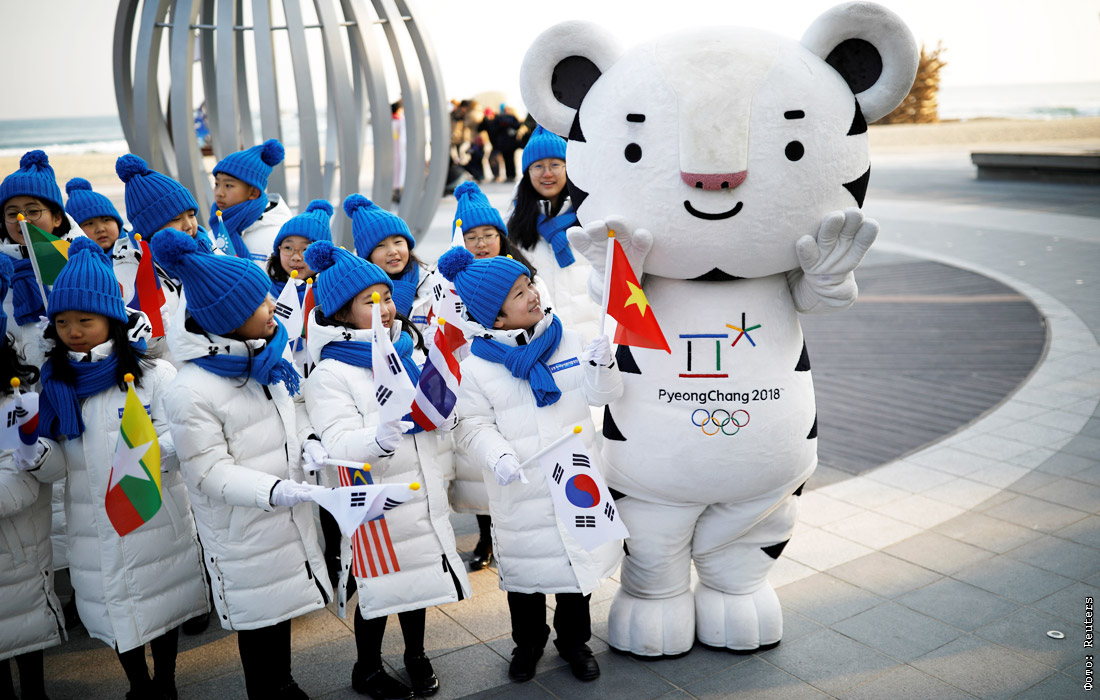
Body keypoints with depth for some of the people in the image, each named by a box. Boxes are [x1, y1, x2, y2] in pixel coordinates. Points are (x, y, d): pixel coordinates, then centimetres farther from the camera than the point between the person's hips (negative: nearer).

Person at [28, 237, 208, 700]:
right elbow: (57, 468, 3)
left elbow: (178, 446, -13)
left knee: (161, 603, 12)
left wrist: (151, 451, -34)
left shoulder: (154, 375, -9)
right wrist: (33, 449, -18)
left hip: (155, 518, -3)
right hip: (94, 527, 3)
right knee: (116, 609, 16)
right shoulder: (54, 384, 2)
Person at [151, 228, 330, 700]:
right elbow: (209, 471, -21)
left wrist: (307, 440, -8)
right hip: (242, 530, -7)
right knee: (259, 617, 10)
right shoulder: (190, 392, -25)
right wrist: (272, 491, -33)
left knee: (283, 601, 23)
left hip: (288, 515, 7)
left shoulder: (268, 354, -3)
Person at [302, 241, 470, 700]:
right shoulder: (330, 376, -16)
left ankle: (416, 656, 41)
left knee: (419, 573, 20)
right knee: (379, 585, 9)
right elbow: (340, 446, -29)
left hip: (423, 496, 6)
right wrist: (380, 438, -42)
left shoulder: (408, 352, 4)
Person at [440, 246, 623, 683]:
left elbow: (603, 395, 1)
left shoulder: (567, 340, -1)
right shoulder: (476, 367, -10)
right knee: (525, 567, 14)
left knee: (579, 560, 17)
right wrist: (499, 457, -25)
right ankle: (528, 641, 40)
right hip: (520, 491, -2)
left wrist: (601, 365, -19)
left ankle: (573, 640, 39)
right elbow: (472, 425, -9)